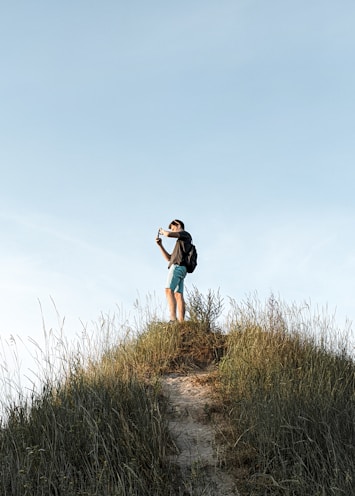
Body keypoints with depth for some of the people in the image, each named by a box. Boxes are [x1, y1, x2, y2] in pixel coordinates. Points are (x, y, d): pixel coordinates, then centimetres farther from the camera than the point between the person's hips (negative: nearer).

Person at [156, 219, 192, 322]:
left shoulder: (186, 234, 8)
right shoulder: (180, 244, 33)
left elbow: (168, 234, -9)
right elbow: (169, 258, 28)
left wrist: (163, 231, 13)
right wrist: (160, 245, 20)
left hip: (178, 266, -9)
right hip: (180, 268, 9)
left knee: (169, 290, -20)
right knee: (178, 295, -3)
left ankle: (173, 319, -32)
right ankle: (181, 322, -13)